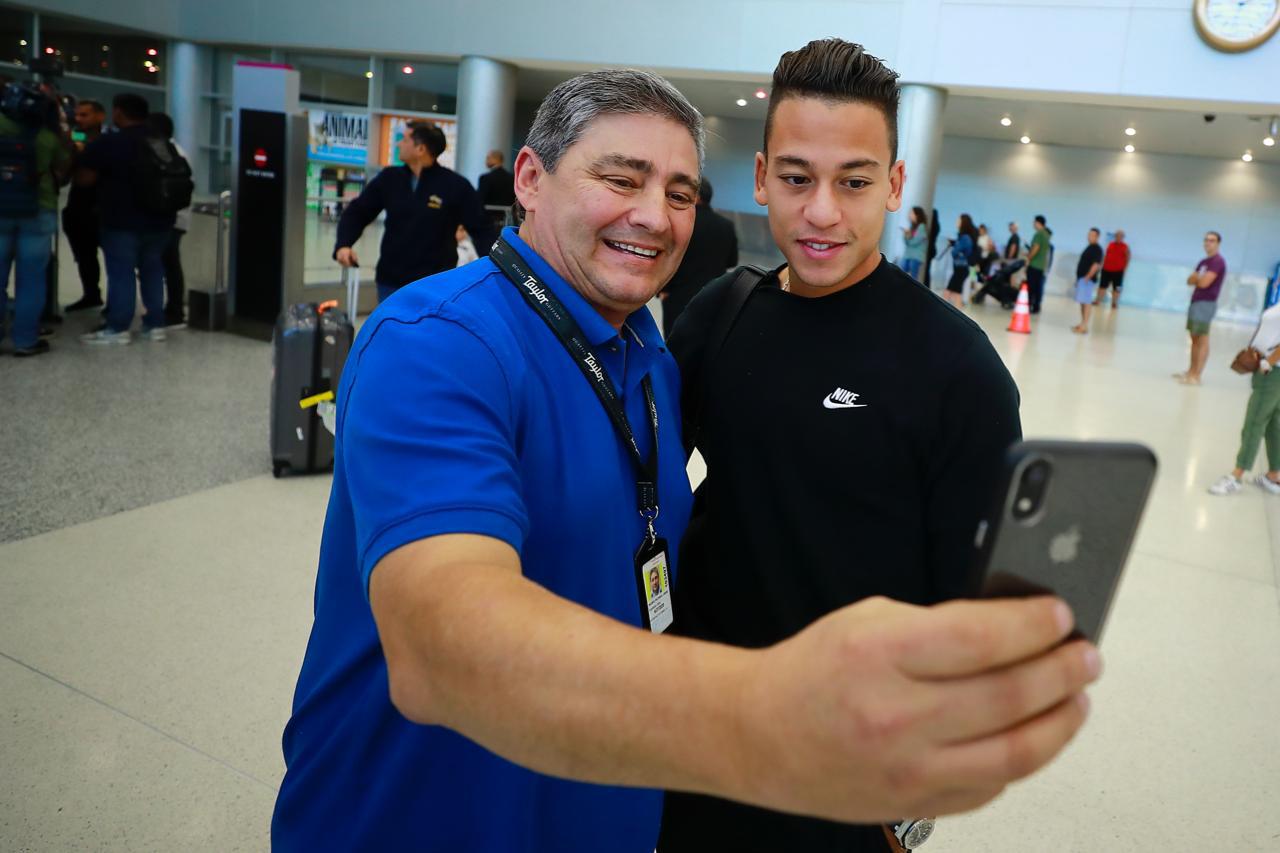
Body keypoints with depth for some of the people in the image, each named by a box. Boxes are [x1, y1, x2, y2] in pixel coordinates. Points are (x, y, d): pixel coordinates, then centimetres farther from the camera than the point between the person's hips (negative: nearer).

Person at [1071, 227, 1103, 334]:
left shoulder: (1097, 249, -10)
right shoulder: (1089, 247, 18)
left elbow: (1096, 264, -19)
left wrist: (1088, 277, -24)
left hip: (1088, 279, -10)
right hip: (1081, 277, 10)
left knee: (1086, 302, -12)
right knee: (1082, 302, 12)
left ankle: (1085, 326, -14)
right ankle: (1082, 323, 17)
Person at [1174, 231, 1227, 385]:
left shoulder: (1218, 261, -11)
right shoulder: (1204, 262, 18)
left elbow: (1204, 283, -19)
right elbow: (1190, 280, 14)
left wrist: (1197, 277, 2)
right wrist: (1199, 278, -7)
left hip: (1206, 304, -10)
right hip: (1196, 302, 10)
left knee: (1202, 340, -11)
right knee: (1194, 338, 12)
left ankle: (1196, 376, -13)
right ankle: (1191, 371, 18)